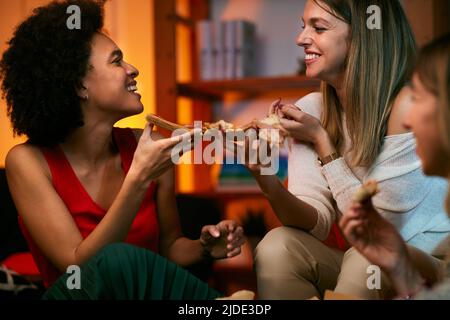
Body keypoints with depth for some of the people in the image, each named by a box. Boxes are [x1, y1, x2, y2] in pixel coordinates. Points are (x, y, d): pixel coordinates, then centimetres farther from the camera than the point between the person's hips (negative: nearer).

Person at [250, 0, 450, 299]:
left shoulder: (408, 105, -20)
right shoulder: (311, 109, -2)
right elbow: (317, 224, -8)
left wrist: (321, 141, -17)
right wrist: (268, 181, -27)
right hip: (364, 260, 5)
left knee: (366, 259, -33)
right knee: (278, 246, -20)